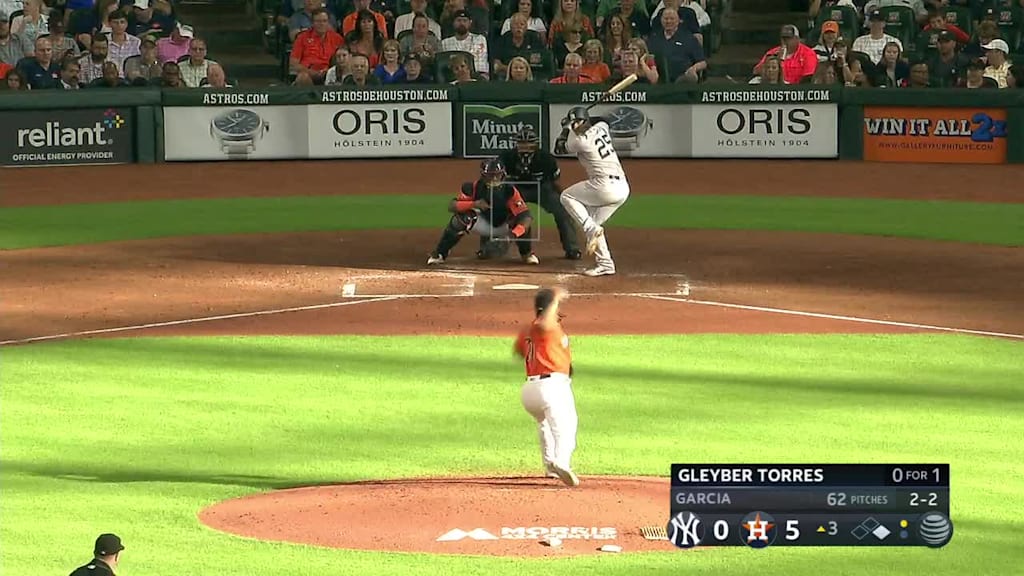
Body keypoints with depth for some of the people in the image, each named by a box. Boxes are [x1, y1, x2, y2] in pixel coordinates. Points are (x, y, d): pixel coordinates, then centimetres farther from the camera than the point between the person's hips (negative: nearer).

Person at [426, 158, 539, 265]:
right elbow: (451, 206, -29)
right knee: (462, 216, -29)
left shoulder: (509, 191, -28)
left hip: (505, 228, 0)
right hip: (485, 224, 0)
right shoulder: (474, 188, -23)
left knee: (523, 220, -30)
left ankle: (527, 254, 1)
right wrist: (474, 204, -45)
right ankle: (439, 254, -18)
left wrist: (514, 234, -54)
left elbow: (527, 216, -36)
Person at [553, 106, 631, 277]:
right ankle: (605, 264, 12)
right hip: (622, 188, 9)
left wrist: (566, 129, 17)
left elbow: (559, 149, 7)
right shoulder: (602, 127, 10)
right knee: (592, 223, 18)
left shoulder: (581, 141, -11)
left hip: (606, 186, -9)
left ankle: (592, 230, -7)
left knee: (567, 196, 7)